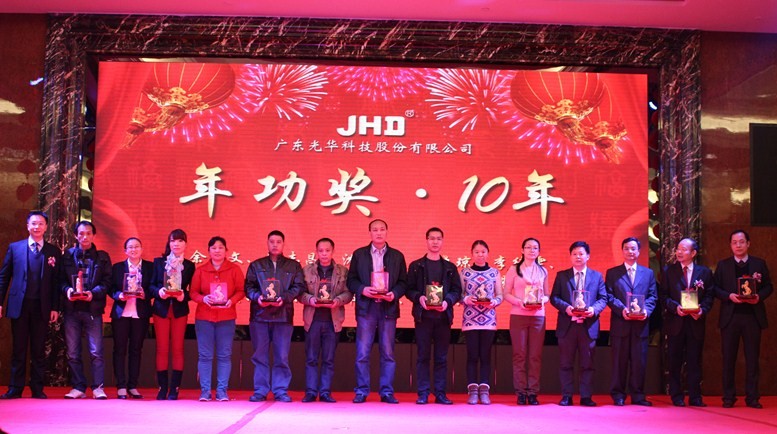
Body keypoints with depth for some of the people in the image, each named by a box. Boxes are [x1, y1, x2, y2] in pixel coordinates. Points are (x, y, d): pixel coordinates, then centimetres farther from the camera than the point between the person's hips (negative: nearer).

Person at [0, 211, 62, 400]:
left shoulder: (53, 252, 6)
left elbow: (57, 281, 4)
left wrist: (55, 307, -2)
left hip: (42, 307, 0)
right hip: (19, 305, 0)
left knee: (39, 350, 4)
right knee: (18, 349, 4)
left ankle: (37, 389, 10)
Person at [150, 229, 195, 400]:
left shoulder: (189, 266, 8)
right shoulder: (158, 262, 8)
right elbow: (151, 285, 5)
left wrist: (184, 296, -16)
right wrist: (158, 291, -15)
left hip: (180, 310, 0)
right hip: (161, 309, 0)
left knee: (178, 349, -1)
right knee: (162, 349, -1)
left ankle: (174, 389, 3)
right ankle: (163, 388, 5)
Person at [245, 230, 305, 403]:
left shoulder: (294, 266, 13)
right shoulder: (256, 265, 15)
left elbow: (299, 286, 3)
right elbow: (249, 286, 8)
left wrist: (284, 298, -13)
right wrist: (257, 297, -13)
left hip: (283, 315, -1)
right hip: (260, 314, 1)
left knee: (282, 355, -2)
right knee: (260, 355, 2)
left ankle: (281, 390, 5)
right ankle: (260, 391, 7)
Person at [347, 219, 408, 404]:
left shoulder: (397, 256, 11)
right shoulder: (359, 254, 10)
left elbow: (403, 282, 8)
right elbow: (351, 280, 6)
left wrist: (394, 293, -11)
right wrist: (362, 289, -12)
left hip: (388, 308, 1)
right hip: (366, 307, -1)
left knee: (388, 353, 2)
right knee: (362, 352, -2)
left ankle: (387, 392, 8)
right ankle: (361, 391, 5)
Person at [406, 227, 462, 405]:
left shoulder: (450, 267, 13)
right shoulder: (416, 266, 8)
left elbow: (457, 290, 8)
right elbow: (409, 289, 4)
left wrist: (448, 301, -11)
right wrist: (418, 297, -15)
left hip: (443, 316, 1)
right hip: (423, 315, -1)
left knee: (441, 357, 3)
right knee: (423, 356, -1)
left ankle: (440, 393, 6)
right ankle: (423, 393, 2)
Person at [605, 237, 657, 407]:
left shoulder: (648, 273, 15)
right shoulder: (612, 273, 9)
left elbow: (653, 296, 9)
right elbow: (609, 296, 1)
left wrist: (646, 310, -10)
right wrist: (622, 309, -15)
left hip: (641, 323, 2)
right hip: (620, 323, -2)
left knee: (639, 361, 4)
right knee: (619, 361, 2)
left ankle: (638, 395, 11)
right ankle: (618, 395, 8)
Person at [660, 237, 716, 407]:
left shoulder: (704, 272, 7)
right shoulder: (668, 271, 5)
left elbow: (709, 296, 5)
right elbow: (663, 295, 2)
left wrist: (702, 310, -12)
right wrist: (675, 307, -14)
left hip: (696, 321, 0)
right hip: (675, 321, 0)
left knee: (694, 361, 4)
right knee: (675, 361, 3)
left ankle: (695, 397, 10)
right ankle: (677, 397, 10)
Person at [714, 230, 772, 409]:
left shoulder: (759, 264, 7)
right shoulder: (723, 265, 7)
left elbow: (768, 286, 7)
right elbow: (716, 288, 4)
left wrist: (759, 296, -12)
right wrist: (729, 296, -14)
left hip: (753, 315, 0)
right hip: (730, 315, 0)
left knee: (752, 357, 2)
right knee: (728, 358, 3)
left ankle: (752, 397, 7)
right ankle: (728, 397, 8)